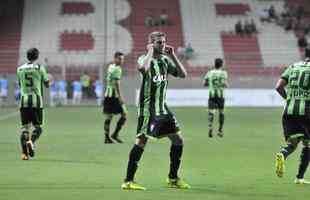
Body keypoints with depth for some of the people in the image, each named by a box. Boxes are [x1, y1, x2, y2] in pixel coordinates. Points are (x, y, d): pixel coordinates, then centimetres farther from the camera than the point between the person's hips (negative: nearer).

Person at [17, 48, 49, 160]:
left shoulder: (20, 69, 8)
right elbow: (47, 85, 4)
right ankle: (31, 142, -22)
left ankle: (24, 153, -8)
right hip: (36, 101, -3)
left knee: (25, 127, 4)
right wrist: (49, 80, 26)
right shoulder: (40, 68, -2)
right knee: (38, 127, 7)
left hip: (24, 101, 3)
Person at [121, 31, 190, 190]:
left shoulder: (165, 60, 12)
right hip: (148, 107, -7)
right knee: (142, 141, -15)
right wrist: (150, 52, -19)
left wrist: (173, 56, 1)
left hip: (162, 108, 7)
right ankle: (128, 181, -12)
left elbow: (182, 74, 8)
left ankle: (173, 178, 20)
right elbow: (142, 68, -33)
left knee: (178, 140, 8)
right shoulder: (145, 59, -8)